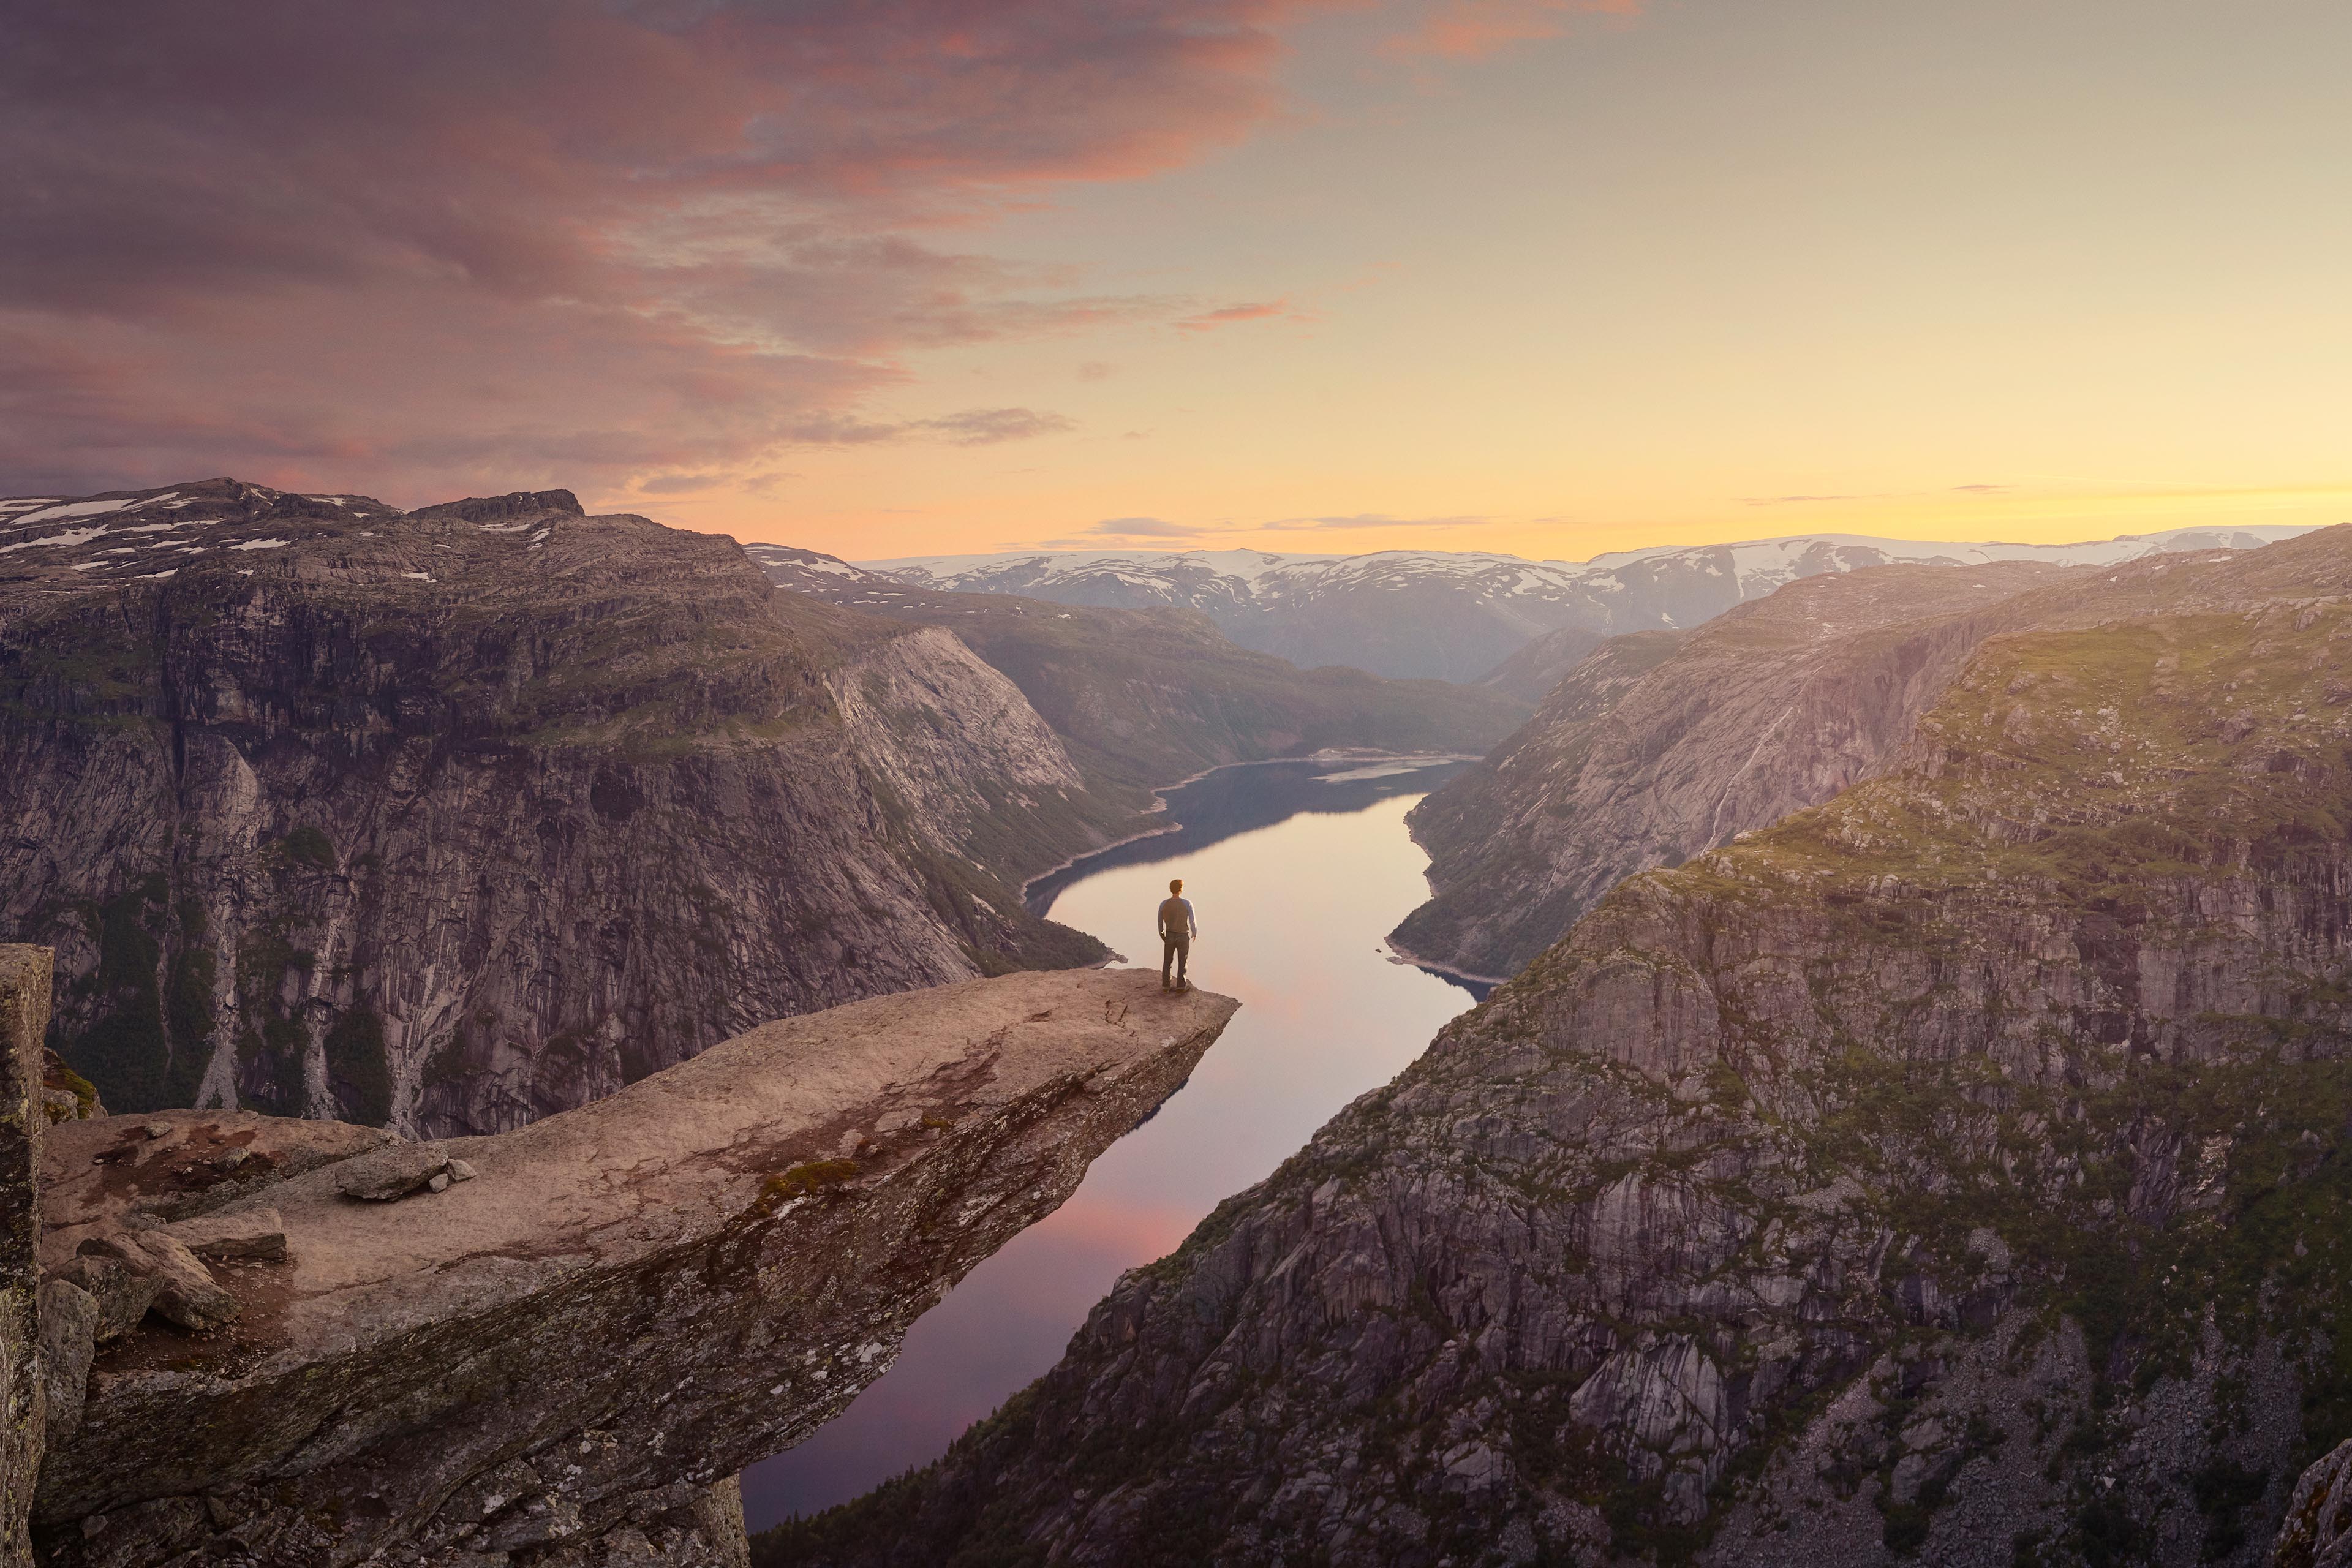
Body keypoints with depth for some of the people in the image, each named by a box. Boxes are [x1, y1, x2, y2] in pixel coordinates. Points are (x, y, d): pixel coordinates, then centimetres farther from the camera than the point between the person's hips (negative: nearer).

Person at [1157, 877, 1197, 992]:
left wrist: (1161, 934, 20)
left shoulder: (1164, 904, -8)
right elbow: (1192, 921, -11)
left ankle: (1165, 985, 17)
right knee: (1182, 962, 9)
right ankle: (1181, 985, 10)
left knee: (1167, 961, 14)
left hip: (1170, 935, 3)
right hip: (1183, 936, -3)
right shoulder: (1187, 903, -17)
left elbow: (1160, 921, 3)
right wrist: (1195, 933, 8)